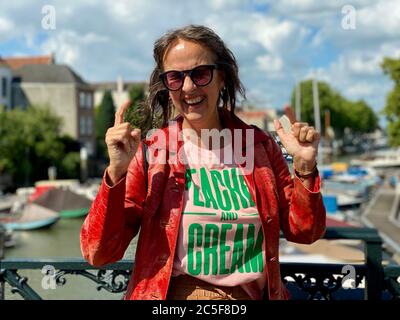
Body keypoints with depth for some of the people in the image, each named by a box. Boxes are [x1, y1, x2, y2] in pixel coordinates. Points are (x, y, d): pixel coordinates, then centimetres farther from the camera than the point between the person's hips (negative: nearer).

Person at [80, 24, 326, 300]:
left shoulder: (259, 144, 2)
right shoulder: (149, 153, -4)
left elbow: (303, 232, 7)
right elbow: (98, 253, -7)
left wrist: (304, 167, -7)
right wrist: (116, 171, -18)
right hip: (173, 295, -1)